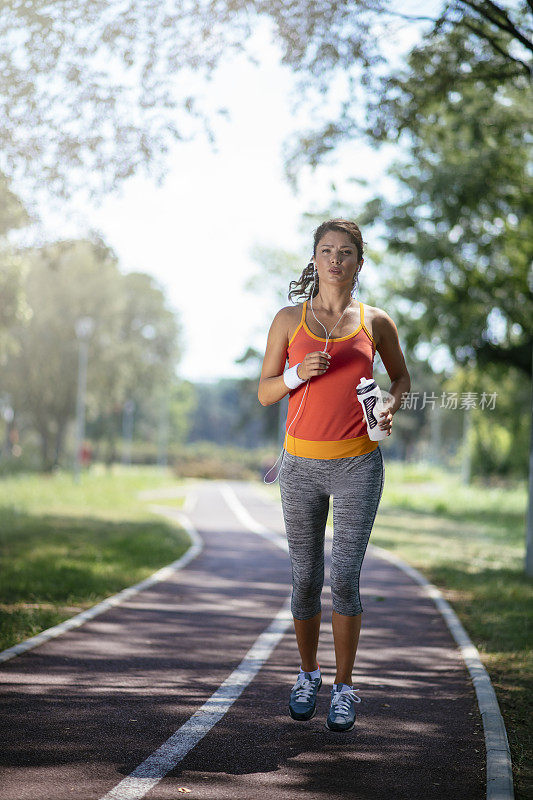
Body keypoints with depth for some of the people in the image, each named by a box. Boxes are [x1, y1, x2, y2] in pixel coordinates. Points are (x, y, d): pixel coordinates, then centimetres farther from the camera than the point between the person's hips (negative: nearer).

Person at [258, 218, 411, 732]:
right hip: (301, 463, 1)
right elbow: (265, 392, 6)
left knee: (345, 578, -8)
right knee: (306, 579, 6)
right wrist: (299, 373, -13)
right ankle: (308, 674, 27)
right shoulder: (289, 320, 5)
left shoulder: (375, 322, 5)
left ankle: (343, 688, 5)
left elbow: (401, 377, 20)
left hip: (357, 464, -1)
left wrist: (390, 407, -1)